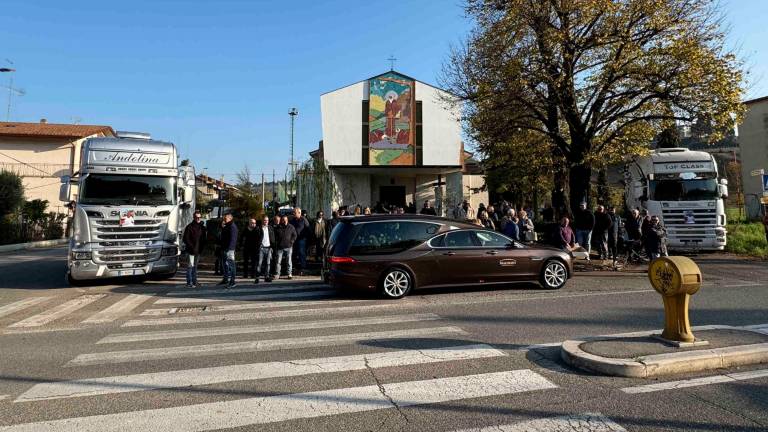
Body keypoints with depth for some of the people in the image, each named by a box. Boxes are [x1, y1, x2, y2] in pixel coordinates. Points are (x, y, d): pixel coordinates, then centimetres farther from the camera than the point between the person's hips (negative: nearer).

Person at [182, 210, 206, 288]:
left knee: (195, 266, 13)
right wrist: (192, 247, -16)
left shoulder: (202, 227, 10)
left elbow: (203, 239, 14)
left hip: (198, 250, 6)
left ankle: (194, 281, 20)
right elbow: (185, 239, -11)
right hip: (191, 250, -6)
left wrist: (201, 247, 1)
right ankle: (189, 283, -1)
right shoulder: (189, 227, -8)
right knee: (190, 266, -4)